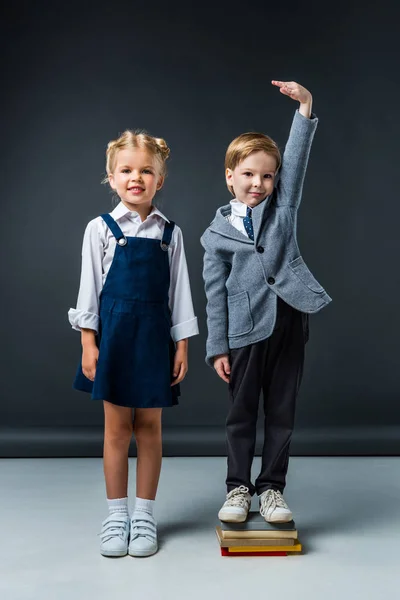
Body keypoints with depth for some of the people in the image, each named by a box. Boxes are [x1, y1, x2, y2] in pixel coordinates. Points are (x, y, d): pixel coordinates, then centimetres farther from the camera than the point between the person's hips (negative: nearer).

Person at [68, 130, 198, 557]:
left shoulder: (169, 233, 4)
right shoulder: (101, 229, 0)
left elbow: (179, 291, 5)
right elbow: (89, 287, 0)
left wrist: (181, 345, 1)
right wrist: (88, 342, -5)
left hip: (154, 334, 1)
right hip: (114, 331, -1)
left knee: (149, 426, 7)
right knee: (116, 426, 5)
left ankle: (144, 514, 20)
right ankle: (116, 514, 19)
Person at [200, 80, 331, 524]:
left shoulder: (282, 208, 8)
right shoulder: (216, 235, 2)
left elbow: (297, 160, -5)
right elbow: (215, 295, 1)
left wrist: (305, 107, -15)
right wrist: (217, 347, -1)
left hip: (289, 321, 2)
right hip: (246, 330, -1)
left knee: (282, 412, 9)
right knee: (242, 413, 9)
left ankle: (271, 487, 23)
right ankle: (238, 487, 24)